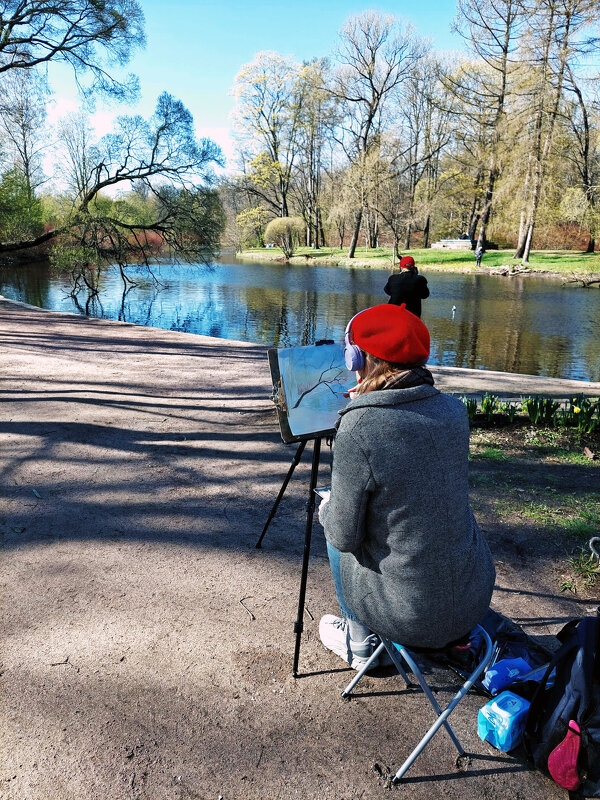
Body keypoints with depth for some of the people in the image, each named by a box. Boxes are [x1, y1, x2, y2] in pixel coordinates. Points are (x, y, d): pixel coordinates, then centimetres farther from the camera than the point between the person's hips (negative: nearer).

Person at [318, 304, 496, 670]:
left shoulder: (358, 427, -23)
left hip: (409, 613, -5)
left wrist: (325, 507, 6)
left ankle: (359, 643, 32)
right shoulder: (454, 409, -5)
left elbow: (345, 536, -15)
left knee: (333, 526, 21)